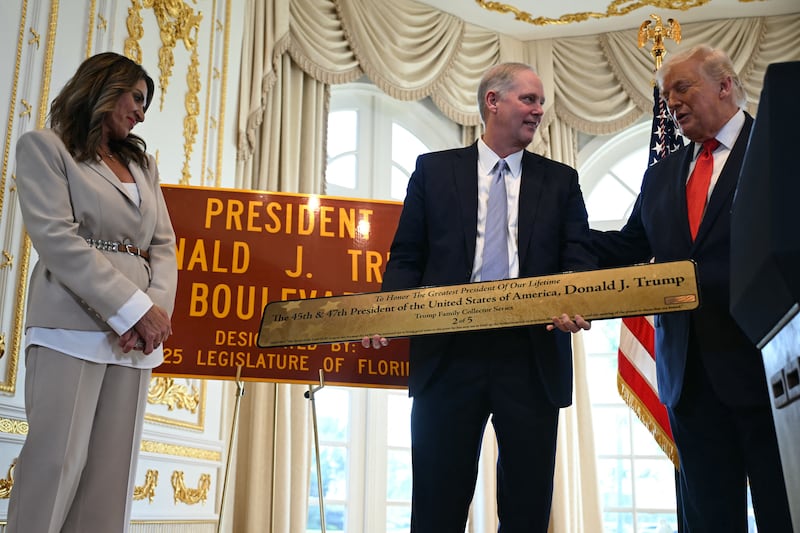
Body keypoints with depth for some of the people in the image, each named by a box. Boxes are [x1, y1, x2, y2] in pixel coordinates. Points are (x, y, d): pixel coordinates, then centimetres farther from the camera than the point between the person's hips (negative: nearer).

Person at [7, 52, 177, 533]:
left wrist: (157, 310, -9)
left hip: (136, 334, 5)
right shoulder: (45, 146, 4)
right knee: (59, 460, -9)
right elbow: (56, 239, -9)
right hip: (74, 330, -5)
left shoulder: (143, 164, 22)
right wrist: (137, 310, -16)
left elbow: (163, 246, 12)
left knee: (112, 469, 3)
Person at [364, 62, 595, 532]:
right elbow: (407, 256, 8)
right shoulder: (434, 170, 11)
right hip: (449, 353, -1)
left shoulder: (561, 180, 14)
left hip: (533, 357, 1)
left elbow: (578, 258, 5)